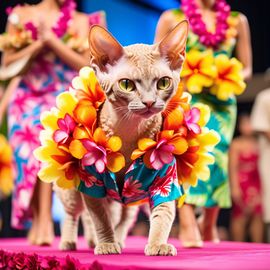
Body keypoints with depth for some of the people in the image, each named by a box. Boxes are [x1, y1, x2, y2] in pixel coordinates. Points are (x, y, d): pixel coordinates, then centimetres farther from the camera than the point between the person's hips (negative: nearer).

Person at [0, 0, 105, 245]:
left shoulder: (80, 21, 10)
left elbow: (85, 64, -2)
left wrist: (52, 40, -7)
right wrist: (39, 44, -8)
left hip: (63, 99, -2)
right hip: (27, 99, 2)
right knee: (29, 154, -11)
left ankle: (43, 221, -25)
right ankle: (39, 221, -2)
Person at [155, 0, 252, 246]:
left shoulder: (237, 21, 10)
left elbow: (246, 69, 14)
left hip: (222, 102, 3)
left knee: (216, 157, 0)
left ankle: (208, 225, 19)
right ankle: (188, 227, -20)